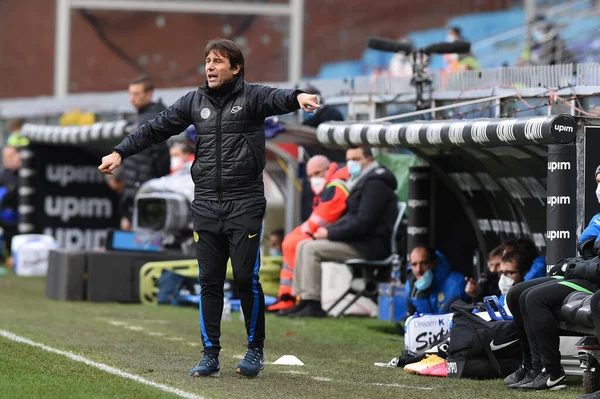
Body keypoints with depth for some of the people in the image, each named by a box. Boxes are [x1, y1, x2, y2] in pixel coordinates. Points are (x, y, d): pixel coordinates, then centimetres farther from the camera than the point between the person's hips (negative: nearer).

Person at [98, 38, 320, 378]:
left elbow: (276, 98, -24)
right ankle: (211, 354, 10)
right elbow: (156, 129, 16)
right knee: (209, 281, 4)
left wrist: (297, 97, -47)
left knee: (246, 278, -4)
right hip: (206, 206, 4)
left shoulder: (251, 96, -3)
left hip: (245, 205, -4)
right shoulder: (195, 101, 10)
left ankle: (256, 350, 12)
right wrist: (121, 152, 10)